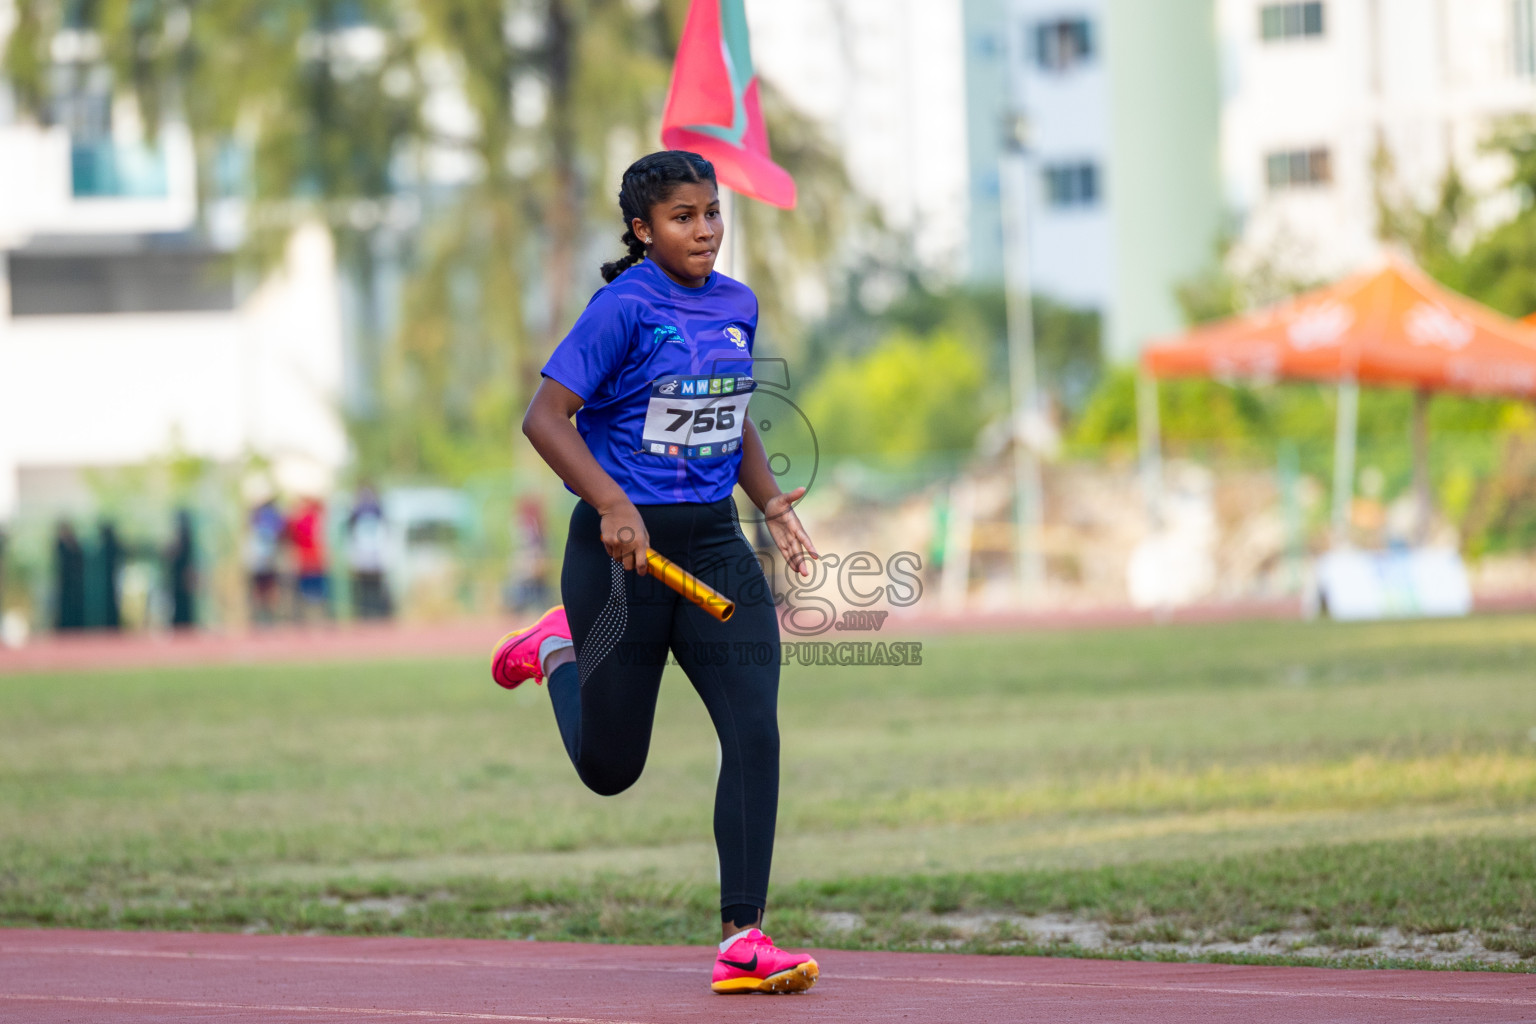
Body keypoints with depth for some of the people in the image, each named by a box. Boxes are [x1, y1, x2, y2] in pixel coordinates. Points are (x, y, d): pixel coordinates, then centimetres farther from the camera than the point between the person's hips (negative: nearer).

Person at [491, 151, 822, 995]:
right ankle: (558, 649, 40)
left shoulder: (738, 305, 8)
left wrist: (771, 502, 7)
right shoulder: (626, 308, -13)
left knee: (754, 734, -12)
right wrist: (612, 503, -27)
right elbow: (544, 418, -16)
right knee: (610, 768, 8)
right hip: (622, 545, -5)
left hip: (714, 543, 5)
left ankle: (742, 940, -9)